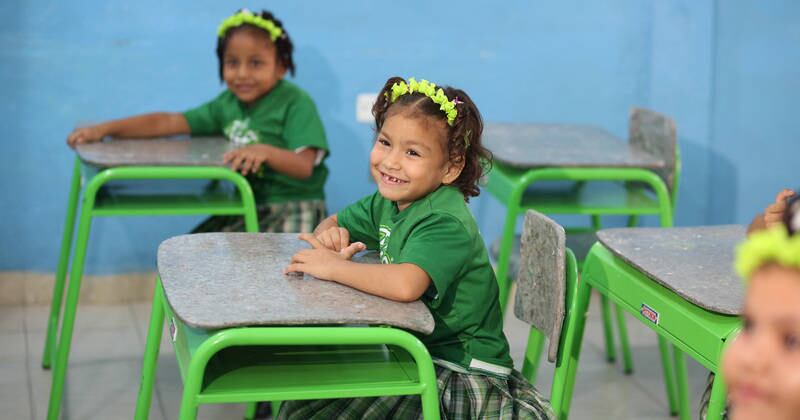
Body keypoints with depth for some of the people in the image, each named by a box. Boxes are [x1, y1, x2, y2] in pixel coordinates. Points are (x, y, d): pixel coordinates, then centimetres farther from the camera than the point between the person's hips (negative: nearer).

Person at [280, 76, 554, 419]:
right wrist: (330, 234, -7)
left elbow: (405, 285, -39)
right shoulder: (387, 203, 3)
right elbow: (332, 223, 18)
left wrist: (334, 267, -26)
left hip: (463, 373, -7)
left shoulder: (445, 223, -23)